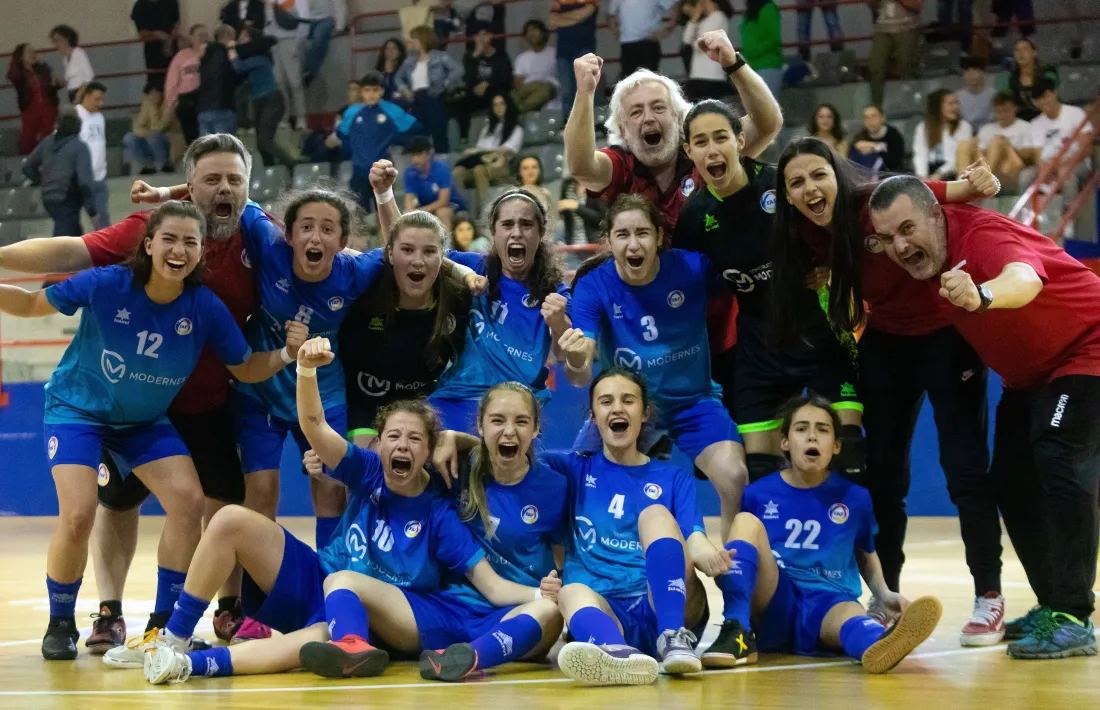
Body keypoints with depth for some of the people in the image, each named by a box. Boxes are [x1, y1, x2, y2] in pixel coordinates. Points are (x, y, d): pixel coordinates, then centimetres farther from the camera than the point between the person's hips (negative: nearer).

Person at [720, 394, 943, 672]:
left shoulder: (854, 498, 10)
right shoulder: (757, 494, 7)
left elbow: (866, 555, 24)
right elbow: (738, 545, 15)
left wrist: (884, 594, 6)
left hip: (827, 607, -1)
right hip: (771, 602, 1)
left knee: (849, 615, -39)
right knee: (747, 521, -23)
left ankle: (879, 644, -79)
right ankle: (737, 630, -41)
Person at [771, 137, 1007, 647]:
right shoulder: (806, 234, -9)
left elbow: (952, 192, -33)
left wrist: (978, 184, -54)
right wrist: (816, 280, -11)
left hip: (946, 333, -6)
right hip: (886, 340, 6)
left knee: (963, 463, -9)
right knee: (881, 468, 6)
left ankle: (989, 597, 0)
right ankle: (886, 596, 18)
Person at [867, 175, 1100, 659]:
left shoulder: (981, 234, -34)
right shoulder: (925, 258, -9)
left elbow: (1024, 278, -57)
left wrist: (981, 296, -77)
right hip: (1028, 373, 9)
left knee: (1060, 462, -23)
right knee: (1011, 481, 5)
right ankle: (1052, 605, 17)